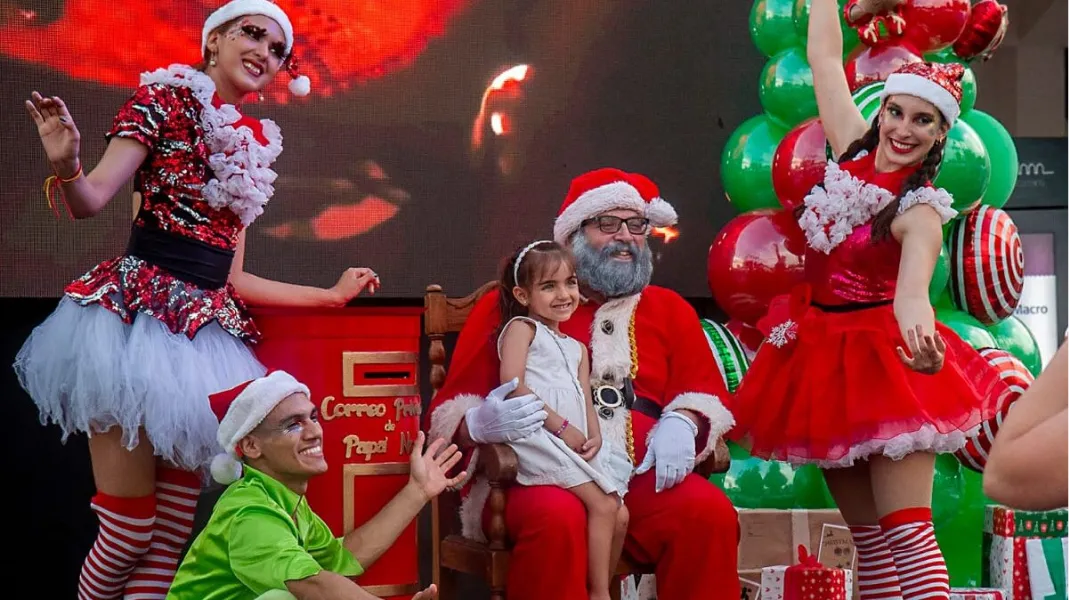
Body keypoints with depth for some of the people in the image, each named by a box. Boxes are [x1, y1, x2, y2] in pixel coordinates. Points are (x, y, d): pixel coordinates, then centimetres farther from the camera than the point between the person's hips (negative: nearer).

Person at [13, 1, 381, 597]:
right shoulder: (166, 96, 1)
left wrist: (333, 294, 24)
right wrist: (66, 166, -30)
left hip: (207, 331, 7)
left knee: (173, 527, 6)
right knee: (128, 528, -6)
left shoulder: (254, 146, 20)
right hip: (136, 315, -6)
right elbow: (91, 201, -8)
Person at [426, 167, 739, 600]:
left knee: (710, 512, -28)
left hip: (642, 474, 3)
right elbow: (449, 410, 10)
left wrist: (682, 423, -8)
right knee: (557, 520, -36)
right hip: (540, 472, -2)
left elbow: (706, 393, 17)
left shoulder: (669, 310, 23)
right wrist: (480, 425, -15)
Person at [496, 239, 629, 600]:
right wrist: (561, 426, -14)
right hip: (536, 436, -8)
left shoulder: (577, 349, 27)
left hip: (575, 446, 8)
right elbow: (512, 386, -11)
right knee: (603, 506, -19)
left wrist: (594, 437, -5)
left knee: (620, 516, -2)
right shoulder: (521, 327, 4)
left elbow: (586, 403, 18)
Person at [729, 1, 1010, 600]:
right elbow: (825, 59, 12)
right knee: (867, 536, 11)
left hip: (881, 359, -6)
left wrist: (914, 310, -61)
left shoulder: (919, 209, -16)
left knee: (906, 533, -12)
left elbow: (916, 266, -39)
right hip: (822, 354, 7)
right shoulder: (854, 149, 2)